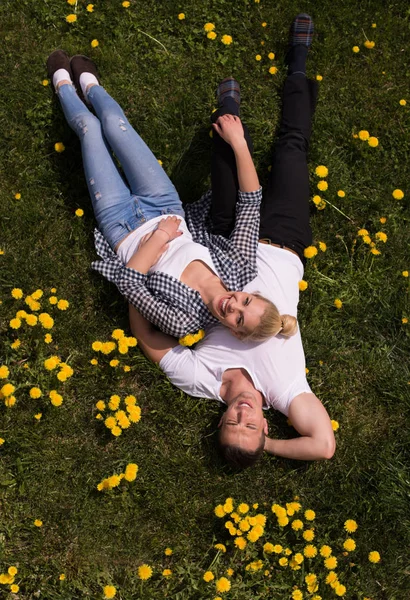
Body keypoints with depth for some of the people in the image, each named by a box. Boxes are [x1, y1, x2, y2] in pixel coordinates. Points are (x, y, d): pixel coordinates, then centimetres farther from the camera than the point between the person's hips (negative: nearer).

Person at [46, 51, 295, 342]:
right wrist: (239, 144, -29)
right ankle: (88, 84, 46)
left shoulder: (184, 321, -35)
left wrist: (160, 236, -34)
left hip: (121, 226, -3)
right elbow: (251, 201, -23)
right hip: (165, 209, 3)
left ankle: (63, 83, 40)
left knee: (89, 126, 3)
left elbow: (128, 282, -35)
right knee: (113, 121, 7)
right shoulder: (241, 268, -25)